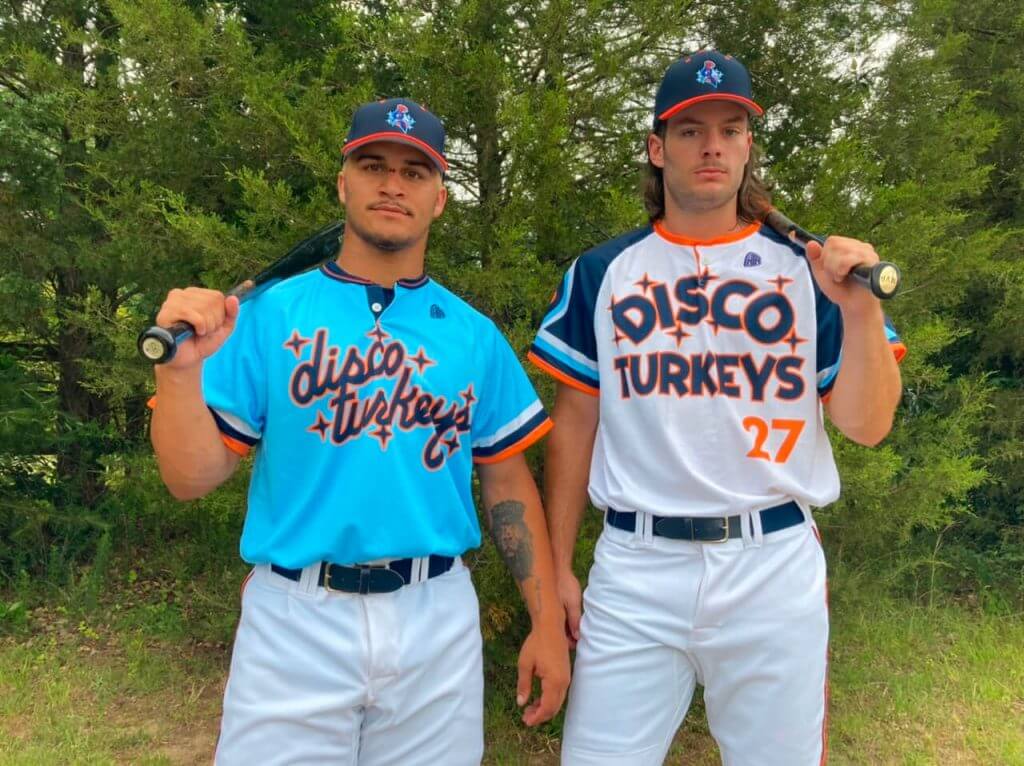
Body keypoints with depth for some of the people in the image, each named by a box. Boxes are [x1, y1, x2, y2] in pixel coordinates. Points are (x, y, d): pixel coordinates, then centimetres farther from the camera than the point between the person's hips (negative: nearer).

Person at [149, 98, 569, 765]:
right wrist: (180, 368, -21)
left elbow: (508, 482, 7)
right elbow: (193, 478, -4)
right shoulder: (270, 315, -2)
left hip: (436, 620, 2)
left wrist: (547, 623, 4)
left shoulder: (474, 333, 3)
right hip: (296, 620, -1)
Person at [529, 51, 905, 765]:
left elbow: (867, 426, 2)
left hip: (774, 565, 1)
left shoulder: (806, 268, 4)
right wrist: (558, 566, 5)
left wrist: (862, 310, -15)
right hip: (636, 567, 0)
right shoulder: (601, 272, 5)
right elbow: (576, 423, 7)